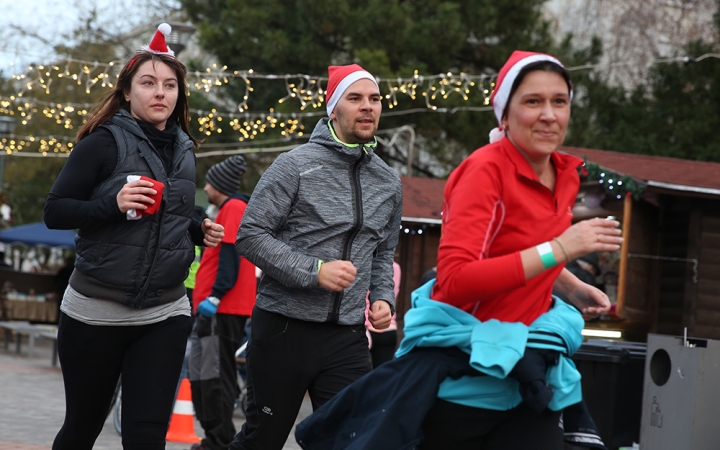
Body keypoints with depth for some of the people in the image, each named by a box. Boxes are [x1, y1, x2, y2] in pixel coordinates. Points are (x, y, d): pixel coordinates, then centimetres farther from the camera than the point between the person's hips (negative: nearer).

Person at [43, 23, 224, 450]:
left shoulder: (184, 151, 9)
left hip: (165, 314, 4)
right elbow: (56, 211, -10)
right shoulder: (105, 143, -8)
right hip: (96, 310, -3)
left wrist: (199, 231, 3)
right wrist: (114, 204, -25)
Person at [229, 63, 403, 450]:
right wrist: (314, 271, -20)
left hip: (347, 338, 5)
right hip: (284, 329, -4)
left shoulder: (389, 182, 10)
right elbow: (250, 235, -11)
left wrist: (384, 297, 3)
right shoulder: (296, 165, -7)